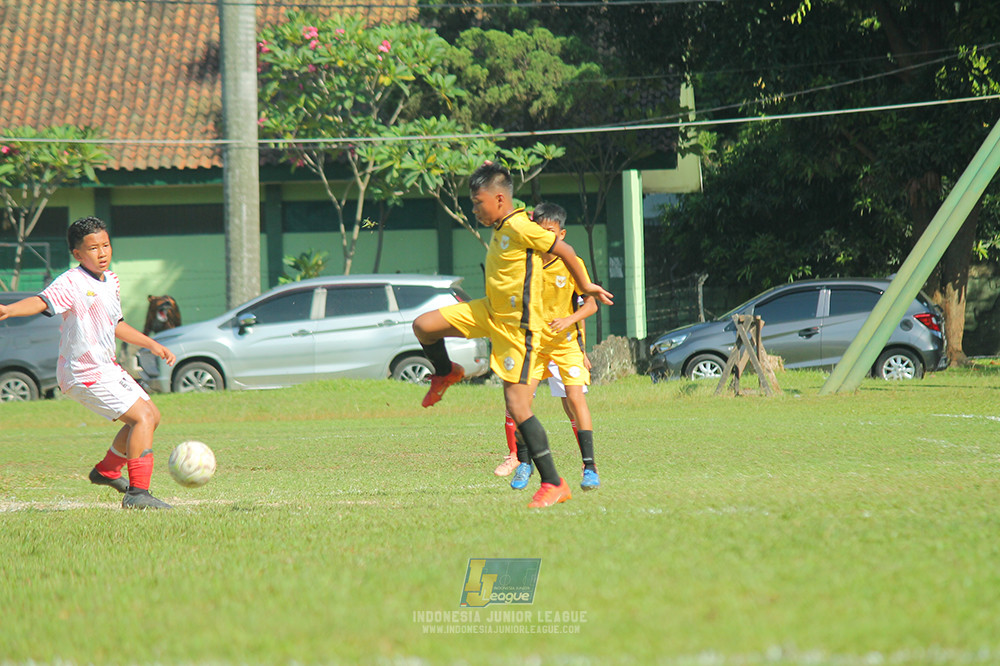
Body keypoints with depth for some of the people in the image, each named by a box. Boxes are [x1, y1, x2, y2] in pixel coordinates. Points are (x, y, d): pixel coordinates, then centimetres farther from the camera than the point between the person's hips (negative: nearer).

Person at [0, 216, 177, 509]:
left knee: (151, 416, 20)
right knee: (143, 416, -17)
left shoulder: (110, 280, 11)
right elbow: (42, 301, -36)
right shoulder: (72, 283, -18)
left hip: (106, 368, 10)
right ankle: (137, 493, -17)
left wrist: (151, 344, 30)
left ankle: (106, 470, 36)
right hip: (85, 374, -10)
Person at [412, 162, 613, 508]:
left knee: (518, 407, -11)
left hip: (517, 327, -9)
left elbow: (564, 250, -11)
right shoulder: (500, 228, 5)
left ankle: (554, 484, -5)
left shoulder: (520, 228, -20)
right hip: (491, 312, 9)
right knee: (423, 325, 1)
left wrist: (585, 287, 0)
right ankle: (445, 373, 33)